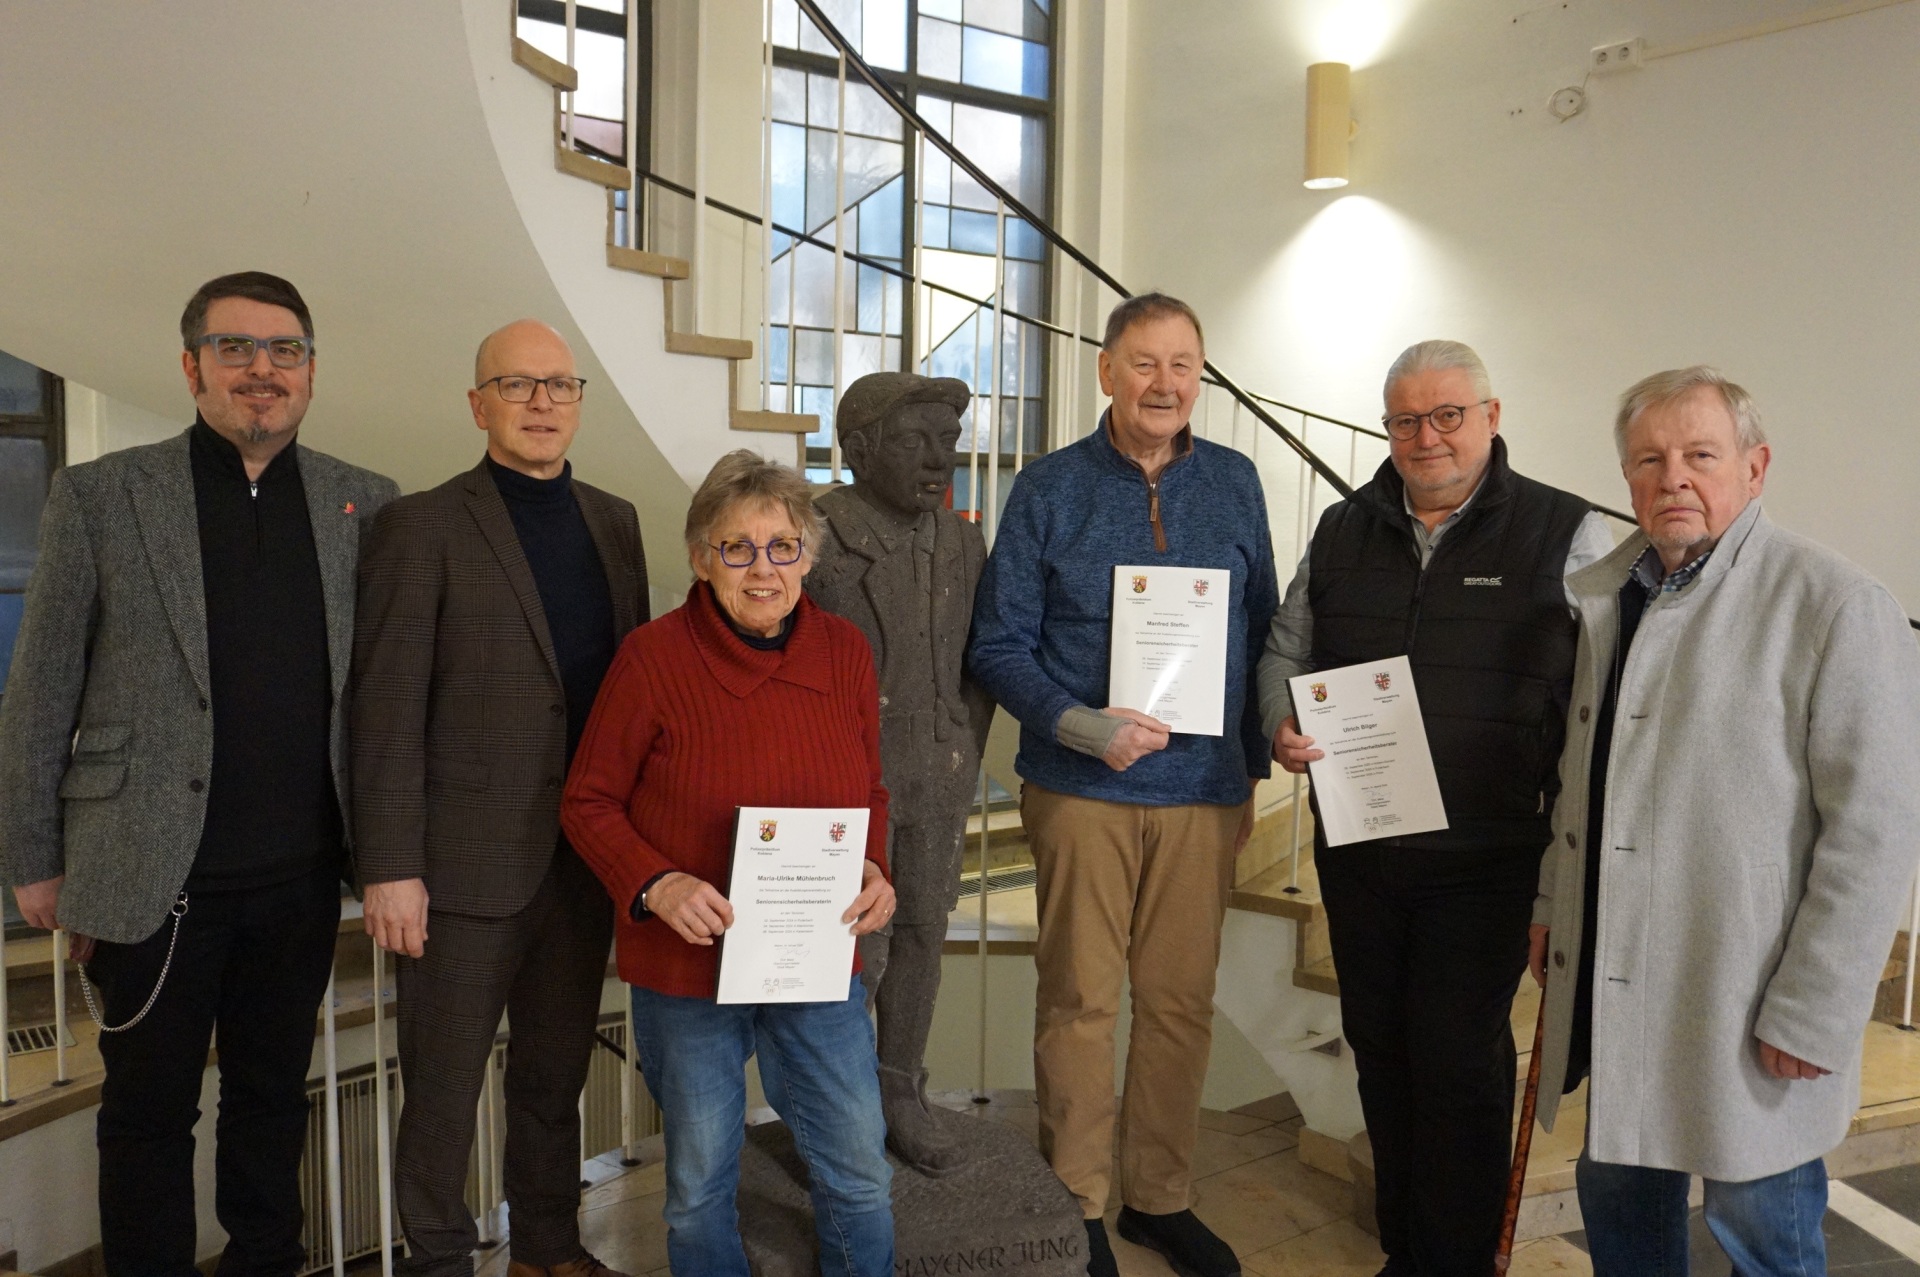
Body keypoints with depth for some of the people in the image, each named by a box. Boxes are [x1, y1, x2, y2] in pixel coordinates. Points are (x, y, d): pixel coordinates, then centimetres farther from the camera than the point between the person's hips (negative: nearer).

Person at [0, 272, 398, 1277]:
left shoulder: (363, 504, 3)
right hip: (155, 880, -2)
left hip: (300, 877, 3)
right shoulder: (99, 496, -3)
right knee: (149, 1111, 12)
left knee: (273, 1094, 18)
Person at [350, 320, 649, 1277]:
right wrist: (389, 869, -14)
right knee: (444, 1083, 10)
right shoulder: (422, 526, -7)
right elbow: (387, 710, -10)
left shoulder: (614, 521, 9)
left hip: (586, 856, 5)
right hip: (469, 862, -5)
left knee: (558, 1071, 19)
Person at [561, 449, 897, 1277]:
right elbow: (588, 802, -6)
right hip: (688, 965, -2)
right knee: (700, 1185, 16)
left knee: (859, 1172, 12)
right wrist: (655, 885, -21)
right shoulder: (654, 656, -12)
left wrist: (873, 872, -10)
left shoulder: (844, 650, -2)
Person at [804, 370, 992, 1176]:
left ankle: (900, 1099, 28)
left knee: (921, 934, 12)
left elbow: (979, 660, 11)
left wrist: (964, 760, 8)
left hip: (940, 779, 5)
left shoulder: (962, 543, 4)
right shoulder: (812, 539, -13)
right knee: (857, 949, -1)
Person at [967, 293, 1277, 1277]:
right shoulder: (1049, 489, -1)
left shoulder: (1234, 483, 7)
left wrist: (1252, 764, 11)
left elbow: (1262, 631, 12)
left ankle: (1160, 1195, 29)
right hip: (1082, 789, -2)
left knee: (1182, 1002, 10)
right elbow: (999, 645, -2)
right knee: (1079, 1001, 5)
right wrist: (1079, 724, -16)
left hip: (1203, 790, 3)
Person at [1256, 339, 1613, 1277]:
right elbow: (1286, 649, 17)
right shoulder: (1343, 530, 8)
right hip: (1357, 847, 5)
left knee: (1458, 1055, 1)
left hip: (1487, 856, -4)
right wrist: (1281, 723, -3)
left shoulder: (1568, 536, -4)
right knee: (1379, 1045, 14)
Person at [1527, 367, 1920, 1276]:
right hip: (1611, 986, 6)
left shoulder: (1836, 607, -13)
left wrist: (1813, 1015, -16)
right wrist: (1551, 904, 14)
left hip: (1743, 1012, -6)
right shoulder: (1602, 595, 8)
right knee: (1618, 1200, 19)